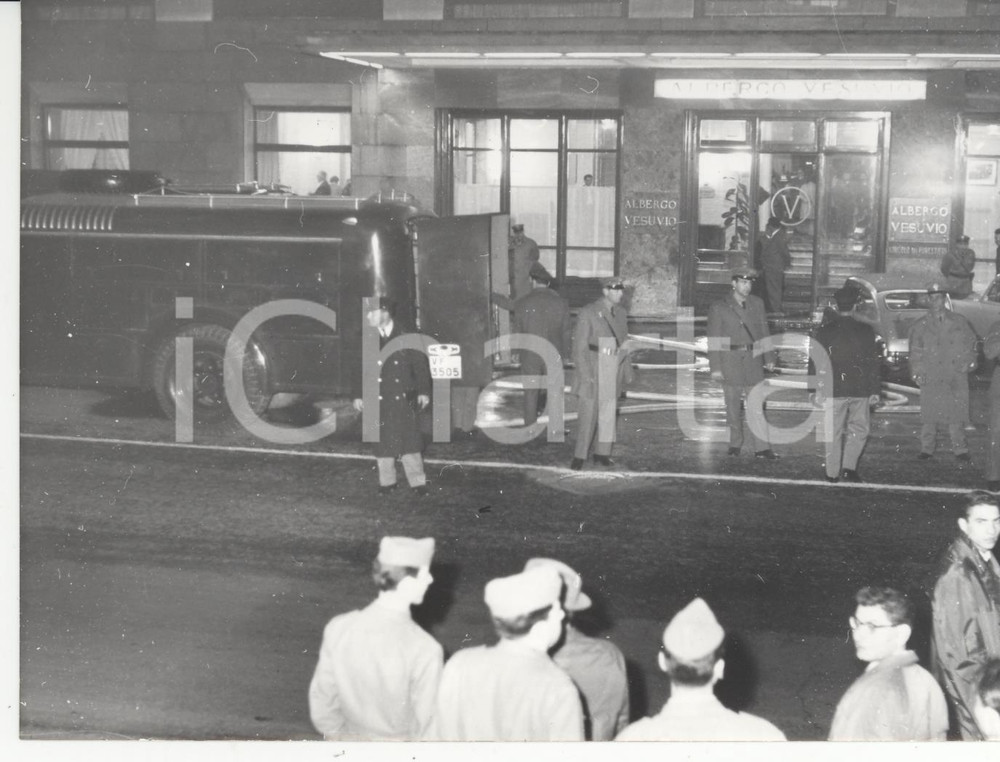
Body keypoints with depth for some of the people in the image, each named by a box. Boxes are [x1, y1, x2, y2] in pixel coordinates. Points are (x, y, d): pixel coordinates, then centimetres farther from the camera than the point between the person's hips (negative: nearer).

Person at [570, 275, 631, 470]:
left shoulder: (620, 312, 8)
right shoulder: (588, 313, -12)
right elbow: (579, 346, -11)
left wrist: (627, 371, 15)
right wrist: (585, 376, -16)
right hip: (593, 371, -6)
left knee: (609, 412, 9)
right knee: (588, 413, -5)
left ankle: (601, 453, 19)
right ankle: (579, 456, 3)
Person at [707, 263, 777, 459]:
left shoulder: (757, 303, 8)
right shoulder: (719, 308, -3)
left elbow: (763, 331, 13)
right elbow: (714, 340, -3)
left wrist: (769, 358, 10)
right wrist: (715, 368, -7)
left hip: (753, 359, 2)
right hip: (730, 360, -2)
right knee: (733, 405, 5)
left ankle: (761, 447, -4)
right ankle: (735, 444, 18)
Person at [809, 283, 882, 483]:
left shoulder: (824, 331, -2)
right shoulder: (866, 331, -1)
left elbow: (816, 362, -1)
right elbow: (875, 363, 1)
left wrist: (817, 390, 4)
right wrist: (875, 390, 6)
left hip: (833, 390, 0)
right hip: (860, 391, 0)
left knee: (834, 432, 6)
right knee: (859, 429, 14)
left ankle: (833, 474, 7)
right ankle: (849, 468, 5)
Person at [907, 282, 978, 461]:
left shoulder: (959, 322, 9)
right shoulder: (920, 326, 8)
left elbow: (971, 342, 15)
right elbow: (915, 352, 8)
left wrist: (967, 362, 2)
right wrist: (917, 373, -2)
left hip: (956, 377, 0)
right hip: (931, 378, 0)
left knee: (956, 414, 0)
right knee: (928, 414, -2)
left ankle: (960, 449, 7)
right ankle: (927, 448, 8)